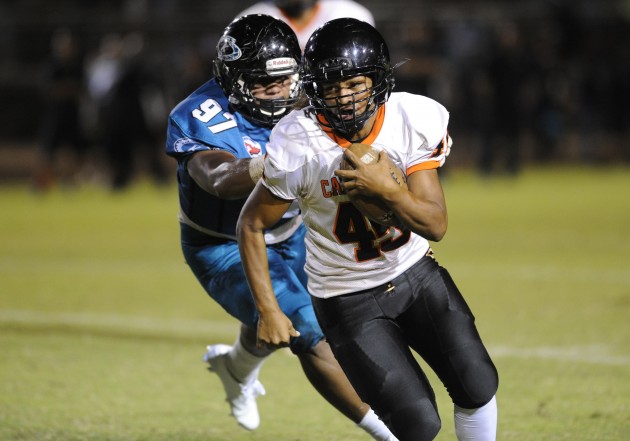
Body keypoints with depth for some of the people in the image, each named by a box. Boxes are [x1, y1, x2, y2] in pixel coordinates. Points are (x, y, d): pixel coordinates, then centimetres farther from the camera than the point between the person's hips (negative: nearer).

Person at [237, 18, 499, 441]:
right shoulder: (298, 148, -24)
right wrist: (268, 311, -12)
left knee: (477, 387, -1)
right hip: (350, 301, -4)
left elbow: (436, 225, -17)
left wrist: (386, 189, -35)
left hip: (416, 272, 4)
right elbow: (252, 225, -9)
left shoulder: (416, 119, -17)